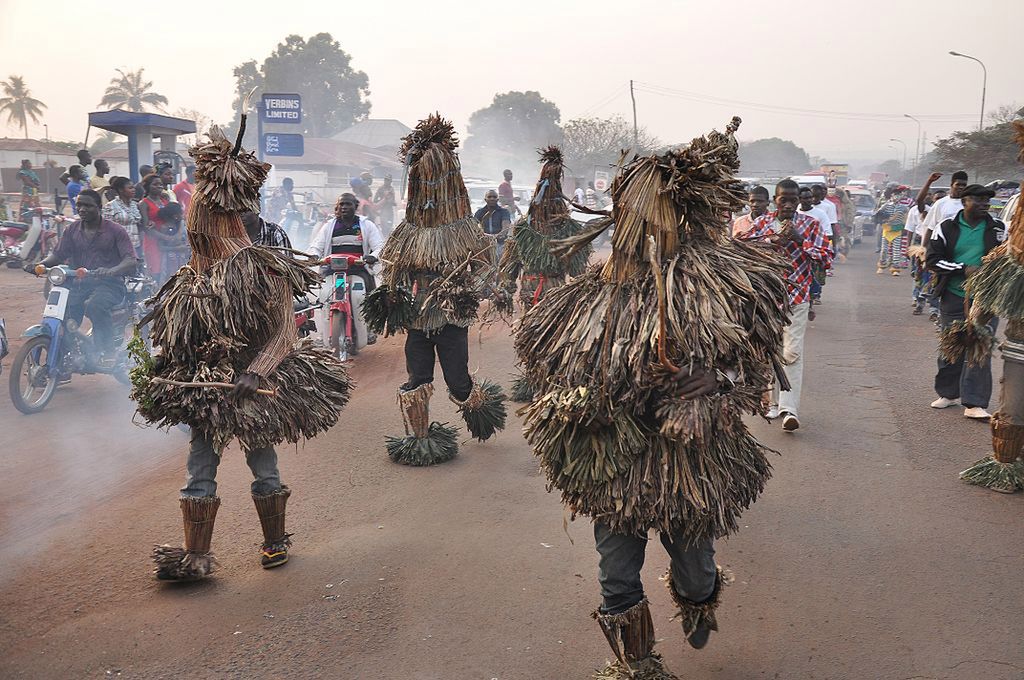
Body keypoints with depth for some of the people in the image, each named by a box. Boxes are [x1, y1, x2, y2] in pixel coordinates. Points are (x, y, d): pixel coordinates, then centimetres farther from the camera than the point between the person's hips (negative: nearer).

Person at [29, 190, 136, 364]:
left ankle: (107, 351, -23)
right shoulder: (72, 230, 16)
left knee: (95, 306, -36)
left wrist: (111, 271, -31)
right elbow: (59, 254, 10)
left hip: (108, 284, -4)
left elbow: (131, 261, -11)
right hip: (78, 283, 4)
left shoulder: (115, 231, 0)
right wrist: (41, 264, -13)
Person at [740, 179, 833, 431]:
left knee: (792, 352, -11)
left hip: (797, 297, -2)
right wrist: (772, 238, -21)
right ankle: (774, 402, 24)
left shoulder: (810, 224, 2)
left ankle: (789, 409, -14)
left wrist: (801, 239, -14)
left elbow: (826, 259, -4)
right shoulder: (763, 222, 6)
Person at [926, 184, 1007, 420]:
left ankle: (974, 403, -5)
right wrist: (964, 269, -13)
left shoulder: (999, 229, 4)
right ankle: (950, 393, 28)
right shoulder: (946, 228, 2)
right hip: (953, 297, 1)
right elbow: (932, 259, -3)